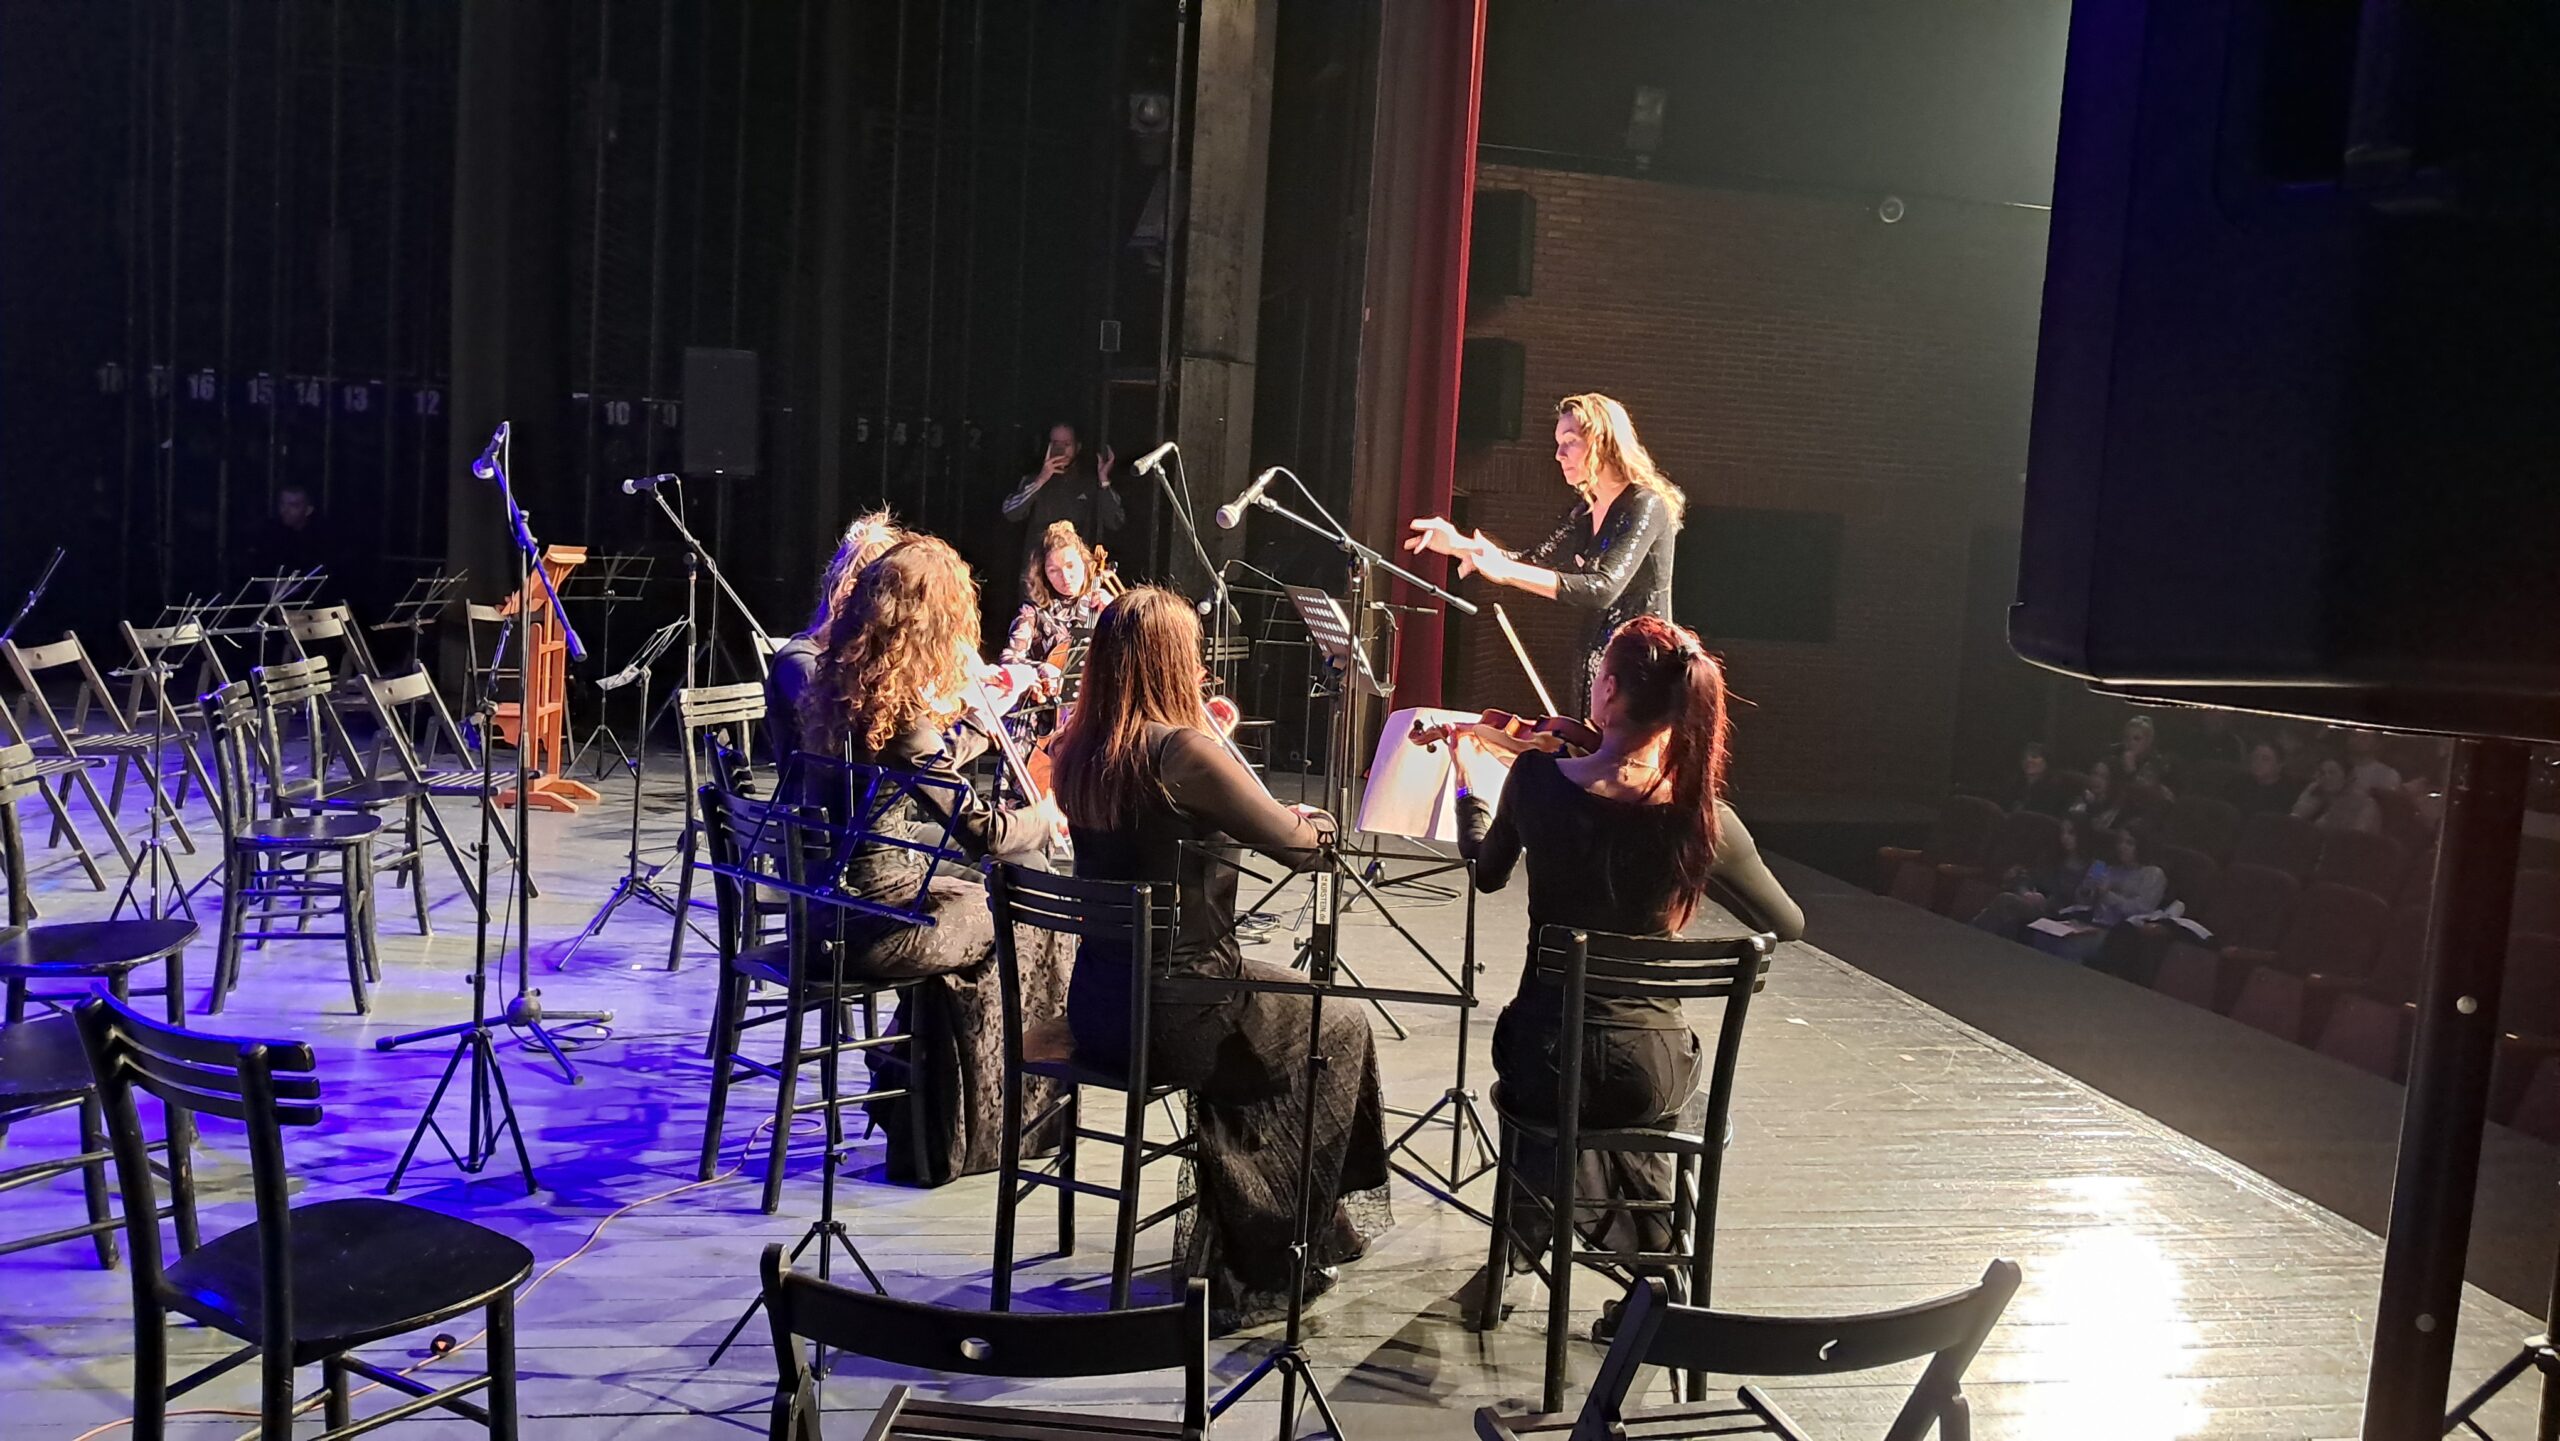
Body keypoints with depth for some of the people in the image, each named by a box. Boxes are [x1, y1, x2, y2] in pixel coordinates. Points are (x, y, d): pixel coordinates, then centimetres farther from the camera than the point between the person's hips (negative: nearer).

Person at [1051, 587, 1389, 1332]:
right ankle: (1277, 1263, 31)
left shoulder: (1076, 754, 1)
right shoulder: (1181, 750, -21)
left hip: (1097, 1004, 8)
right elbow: (1295, 842, -9)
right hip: (1173, 1012, -7)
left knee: (1257, 1005, 33)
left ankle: (1230, 1244, 39)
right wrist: (1312, 823, 12)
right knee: (1340, 1029, 19)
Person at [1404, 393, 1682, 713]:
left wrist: (1506, 572, -33)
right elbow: (1536, 560, 10)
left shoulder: (1646, 505, -15)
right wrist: (1457, 544, -3)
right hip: (1597, 662, 8)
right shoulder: (1588, 509, 12)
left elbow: (1603, 588, -26)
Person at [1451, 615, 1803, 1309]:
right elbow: (1788, 925, 2)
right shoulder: (1703, 819, -15)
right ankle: (1646, 1231, 33)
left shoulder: (1537, 778, -14)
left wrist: (1472, 787, 26)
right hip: (1652, 1078, 0)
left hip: (1547, 1062, 0)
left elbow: (1487, 872, 8)